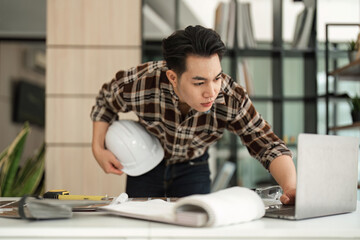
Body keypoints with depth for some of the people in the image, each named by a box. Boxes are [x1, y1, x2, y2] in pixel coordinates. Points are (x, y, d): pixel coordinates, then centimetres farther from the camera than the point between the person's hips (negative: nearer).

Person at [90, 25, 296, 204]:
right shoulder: (139, 82, -32)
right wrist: (98, 149, -13)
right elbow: (105, 102, -9)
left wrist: (291, 187, -49)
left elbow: (270, 146, -31)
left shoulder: (233, 100, -33)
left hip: (193, 169, 0)